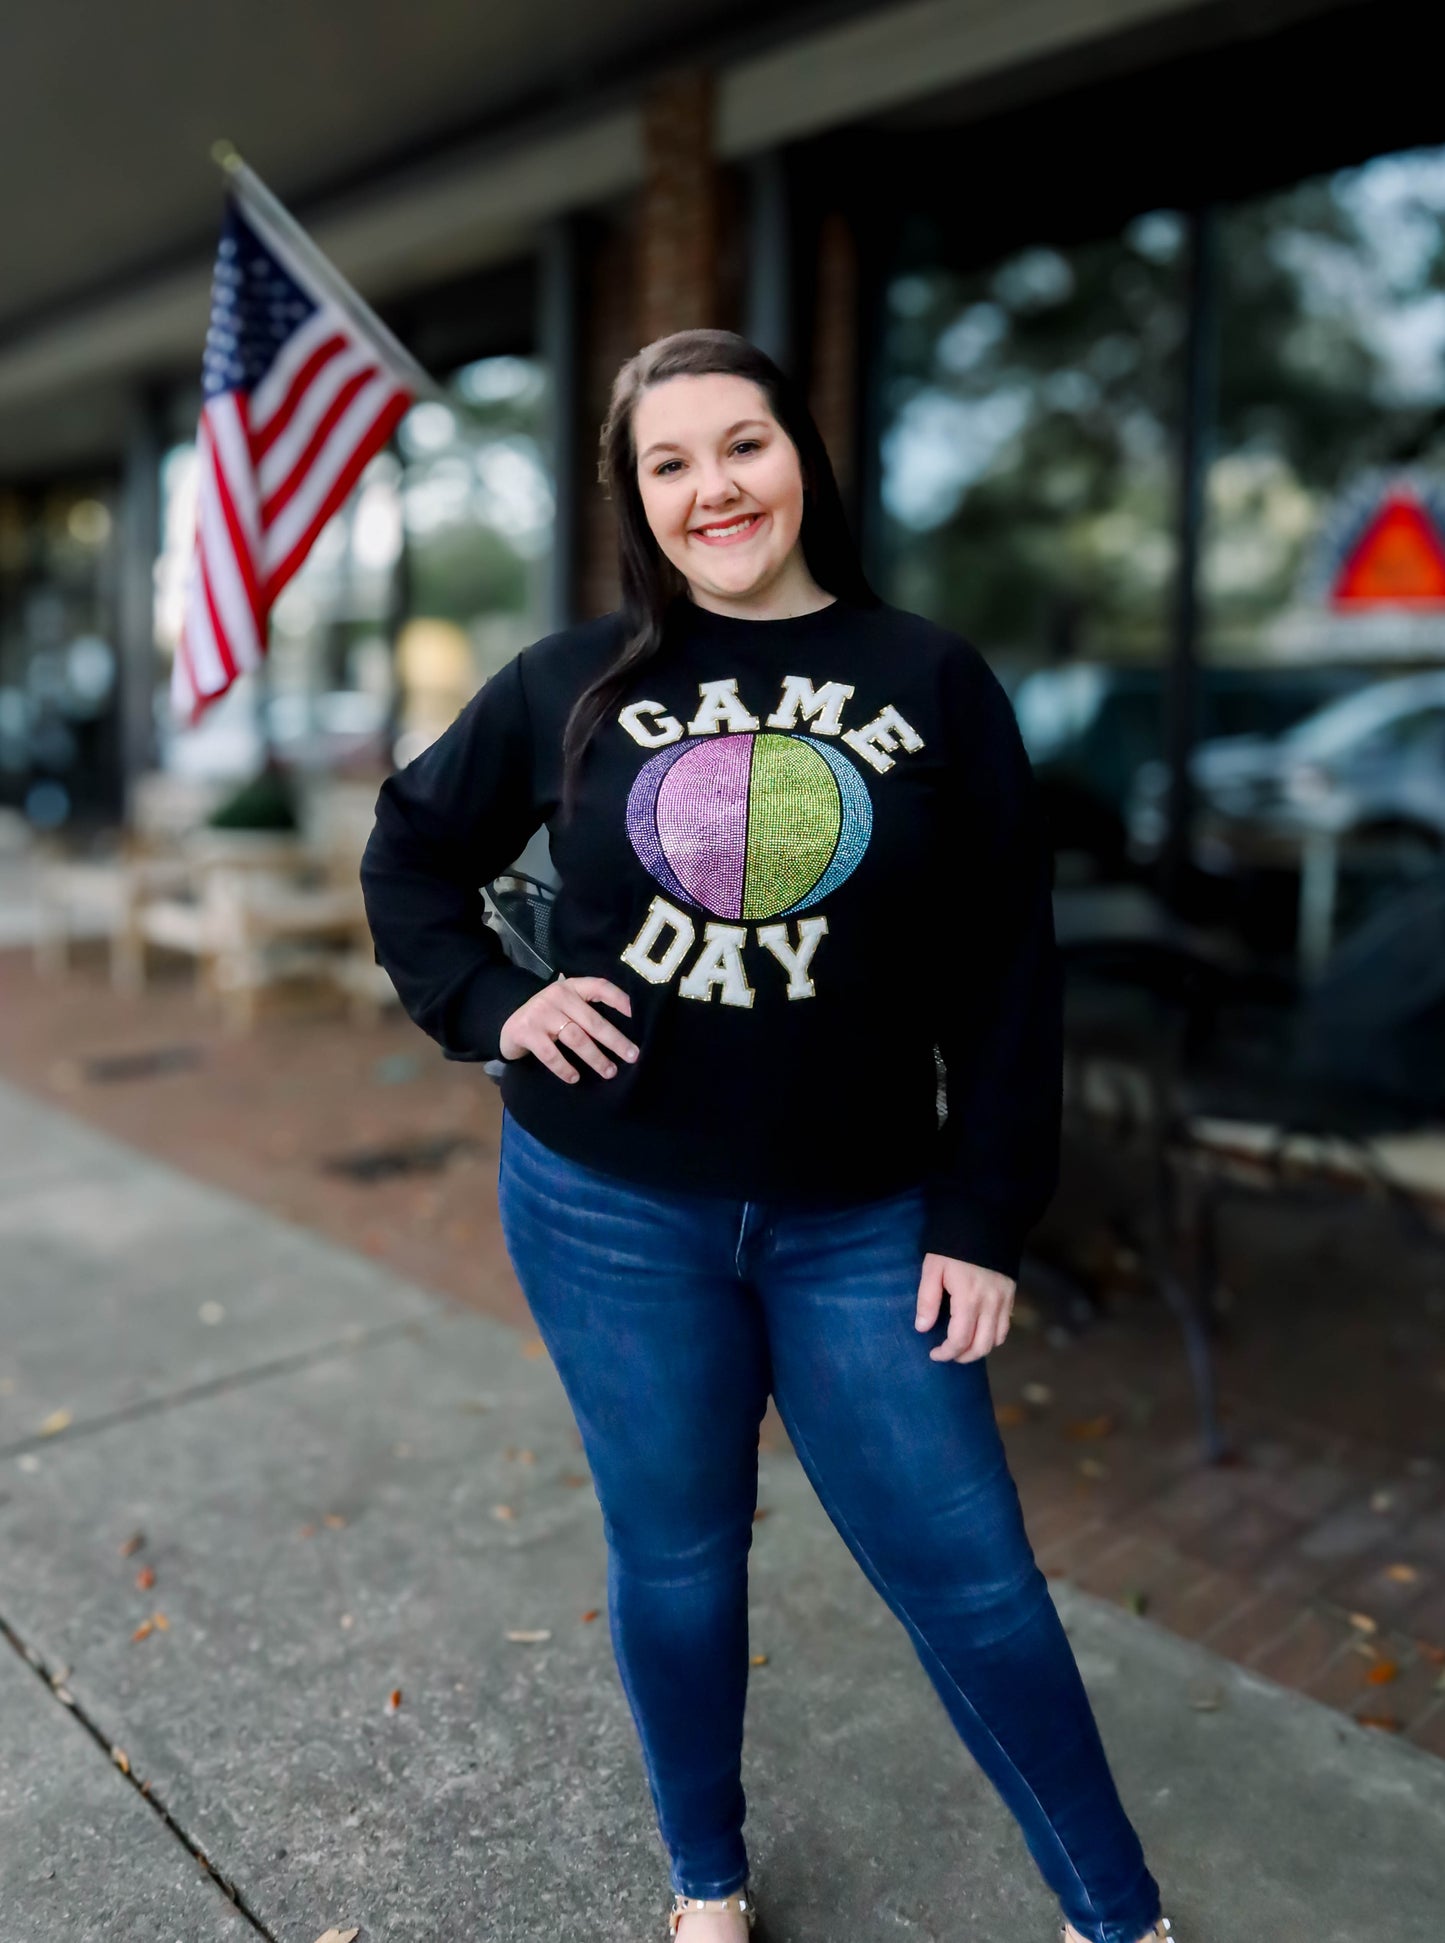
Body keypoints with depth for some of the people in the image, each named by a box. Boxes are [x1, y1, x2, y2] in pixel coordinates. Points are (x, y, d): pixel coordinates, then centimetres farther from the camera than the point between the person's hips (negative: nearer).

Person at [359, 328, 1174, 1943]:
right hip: (608, 1213, 1)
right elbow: (408, 851, 14)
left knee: (965, 1571, 7)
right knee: (672, 1555, 16)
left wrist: (984, 1222, -4)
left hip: (859, 1225, 0)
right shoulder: (573, 683, -1)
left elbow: (1003, 977, -2)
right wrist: (492, 1009, -2)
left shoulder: (931, 683, -3)